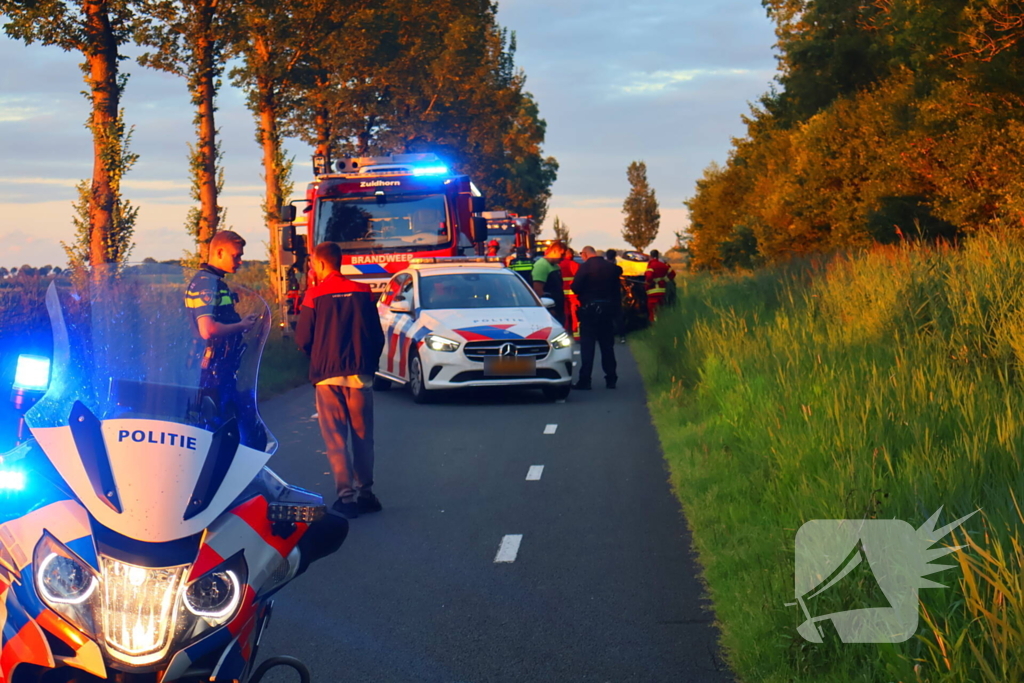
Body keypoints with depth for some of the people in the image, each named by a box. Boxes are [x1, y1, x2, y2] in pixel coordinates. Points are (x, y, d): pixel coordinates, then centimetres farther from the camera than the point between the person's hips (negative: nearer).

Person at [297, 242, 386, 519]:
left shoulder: (314, 295, -6)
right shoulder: (362, 292, 1)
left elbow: (303, 339, -2)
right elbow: (377, 336, 4)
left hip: (327, 375, -2)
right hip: (360, 375, 2)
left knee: (336, 439, 1)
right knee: (362, 436, 12)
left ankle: (346, 496, -6)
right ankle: (365, 492, 15)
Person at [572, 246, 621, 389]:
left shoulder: (585, 266, -11)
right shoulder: (611, 267, 6)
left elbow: (575, 287, -14)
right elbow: (617, 290, 11)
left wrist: (583, 294, 6)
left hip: (590, 309, -5)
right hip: (608, 309, 5)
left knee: (587, 345, -2)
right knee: (607, 345, 12)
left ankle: (584, 380, -7)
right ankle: (611, 379, 14)